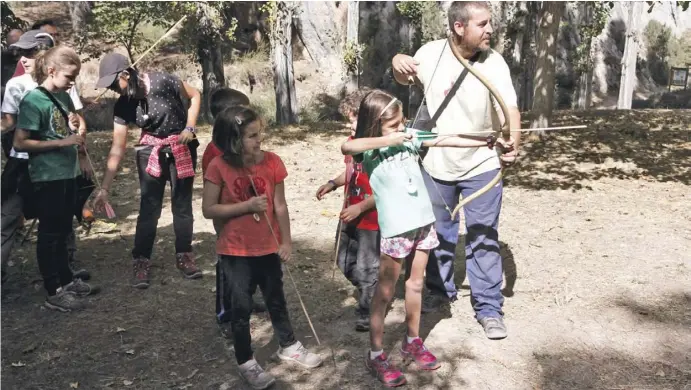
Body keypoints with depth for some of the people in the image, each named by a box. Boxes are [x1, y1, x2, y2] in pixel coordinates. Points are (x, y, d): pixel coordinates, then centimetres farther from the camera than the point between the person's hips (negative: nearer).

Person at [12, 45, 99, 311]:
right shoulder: (33, 100, -14)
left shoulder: (63, 97, 7)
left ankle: (66, 280, 31)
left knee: (63, 231, 18)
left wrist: (78, 146, 10)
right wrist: (61, 142, -20)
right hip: (47, 177, -7)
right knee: (49, 233, 2)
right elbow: (20, 142, -17)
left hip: (68, 173, 7)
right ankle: (54, 293, 10)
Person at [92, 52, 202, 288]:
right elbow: (117, 150, -9)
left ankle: (184, 256, 19)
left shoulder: (162, 82, -21)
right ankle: (141, 262, 6)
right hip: (151, 151, 2)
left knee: (182, 203, 5)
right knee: (149, 207, -4)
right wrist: (104, 188, -13)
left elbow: (195, 96, -5)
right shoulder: (122, 106, -10)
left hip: (182, 148, -2)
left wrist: (189, 127, -17)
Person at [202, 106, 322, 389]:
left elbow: (280, 205, -2)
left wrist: (286, 241, -2)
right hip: (235, 251, -3)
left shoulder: (272, 162, -8)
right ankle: (246, 362, 25)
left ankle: (288, 346, 39)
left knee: (276, 299, 19)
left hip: (268, 247, 3)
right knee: (241, 307, 8)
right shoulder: (219, 167, -15)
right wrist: (247, 206, -22)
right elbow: (208, 210, -13)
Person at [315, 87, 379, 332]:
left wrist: (361, 207, -26)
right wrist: (333, 184, 3)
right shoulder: (353, 141, 1)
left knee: (366, 270, 5)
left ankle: (367, 313, 27)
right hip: (349, 216, 9)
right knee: (346, 264, 22)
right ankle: (370, 295, 46)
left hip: (372, 221, -9)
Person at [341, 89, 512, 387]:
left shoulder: (410, 137, 4)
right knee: (385, 292, 3)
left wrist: (487, 141, -3)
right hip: (396, 228, -5)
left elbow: (444, 140, 2)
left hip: (423, 222, 6)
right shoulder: (368, 149, -11)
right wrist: (387, 139, -27)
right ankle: (375, 355, 15)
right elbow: (346, 147, -32)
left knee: (415, 284, 17)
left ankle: (412, 343, 34)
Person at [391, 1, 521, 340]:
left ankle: (489, 308, 16)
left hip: (481, 166, -2)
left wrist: (512, 145, -43)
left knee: (483, 238, 3)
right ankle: (441, 290, 39)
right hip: (436, 164, 2)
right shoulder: (430, 53, -9)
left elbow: (510, 109, -23)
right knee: (439, 234, 17)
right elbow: (405, 80, 10)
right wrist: (398, 62, -14)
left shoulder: (493, 63, -15)